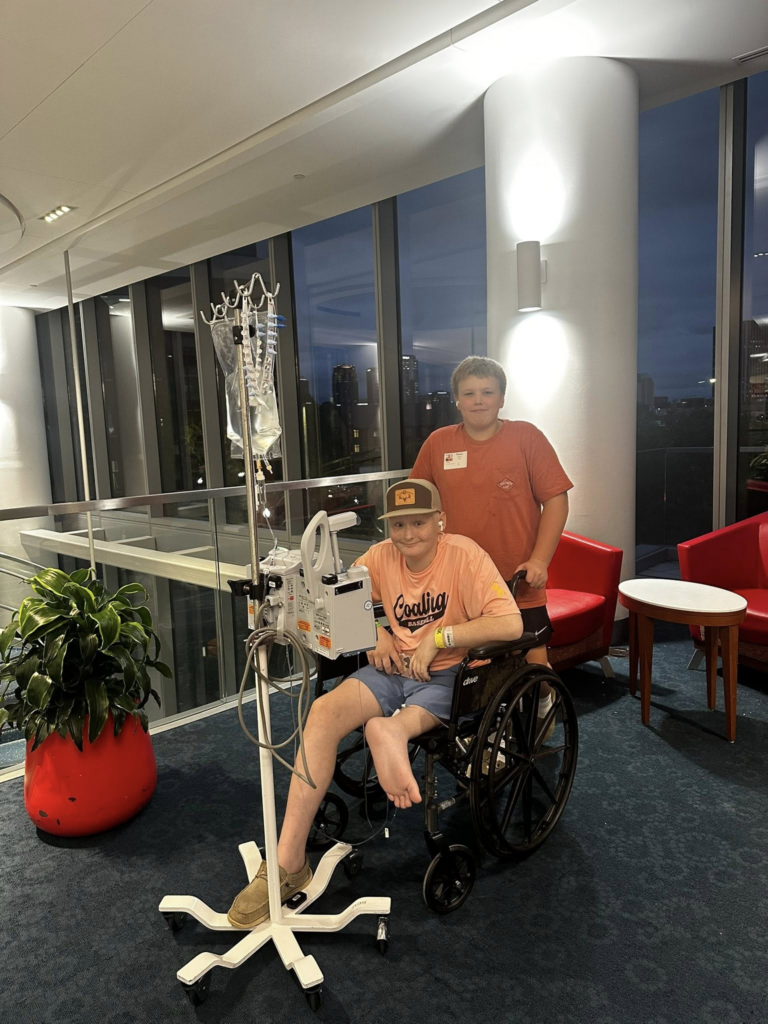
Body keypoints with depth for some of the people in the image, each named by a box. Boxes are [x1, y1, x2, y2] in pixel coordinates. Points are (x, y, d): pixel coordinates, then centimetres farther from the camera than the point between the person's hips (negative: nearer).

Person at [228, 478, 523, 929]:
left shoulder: (465, 554, -13)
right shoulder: (381, 556, 3)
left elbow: (511, 624, -23)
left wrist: (438, 637, -20)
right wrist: (374, 631, -5)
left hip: (445, 676, -3)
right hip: (391, 668, 4)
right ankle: (288, 863, -19)